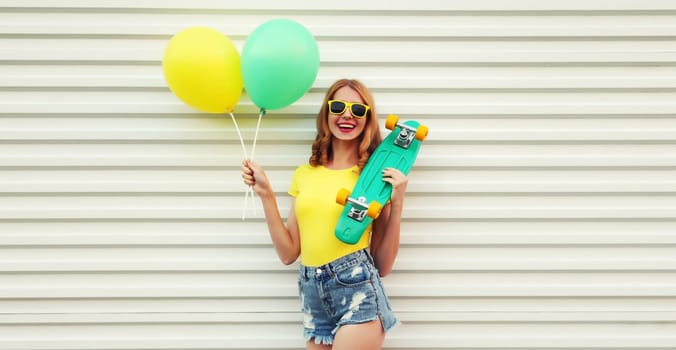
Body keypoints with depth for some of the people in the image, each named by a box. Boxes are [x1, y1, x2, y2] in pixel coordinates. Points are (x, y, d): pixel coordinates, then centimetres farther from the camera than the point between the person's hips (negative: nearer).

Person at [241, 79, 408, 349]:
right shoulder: (304, 174, 11)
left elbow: (383, 265, -1)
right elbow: (288, 253, 7)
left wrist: (396, 204, -10)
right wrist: (265, 194, 3)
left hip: (358, 290, -4)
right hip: (313, 296, 4)